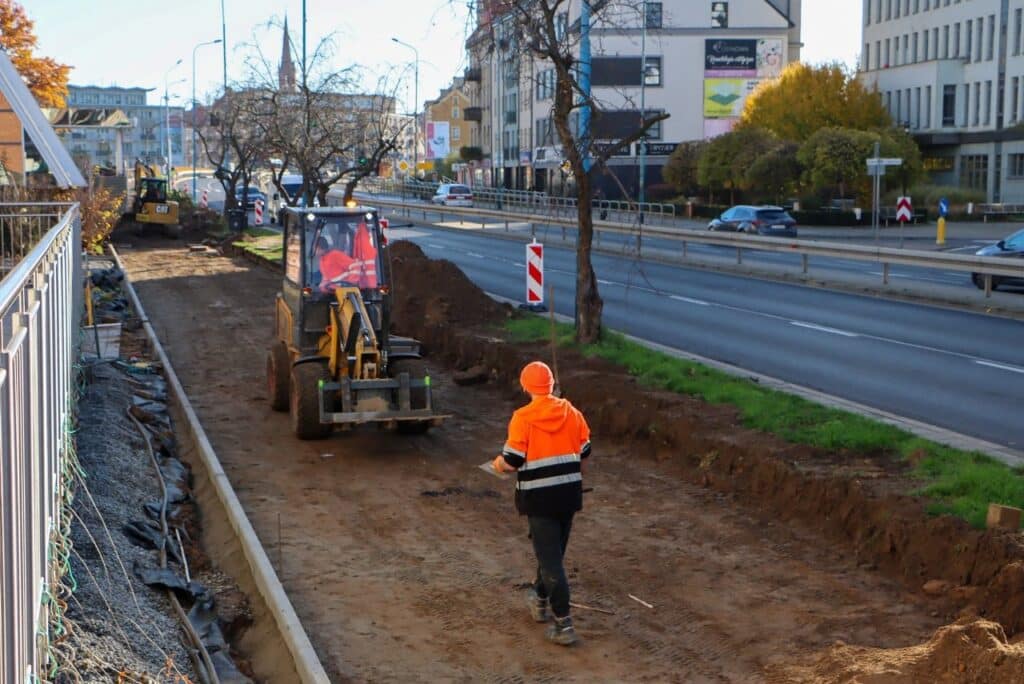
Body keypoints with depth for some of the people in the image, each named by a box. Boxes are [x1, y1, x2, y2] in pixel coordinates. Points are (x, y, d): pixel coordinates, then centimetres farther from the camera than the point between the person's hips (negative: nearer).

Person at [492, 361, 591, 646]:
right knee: (554, 551, 22)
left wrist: (498, 464, 7)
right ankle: (540, 600, 42)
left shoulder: (523, 418, -14)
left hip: (539, 497, -5)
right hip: (569, 494, 5)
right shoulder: (571, 413, 0)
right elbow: (584, 451, 7)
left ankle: (564, 625, -5)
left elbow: (511, 461, -15)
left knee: (550, 559, -2)